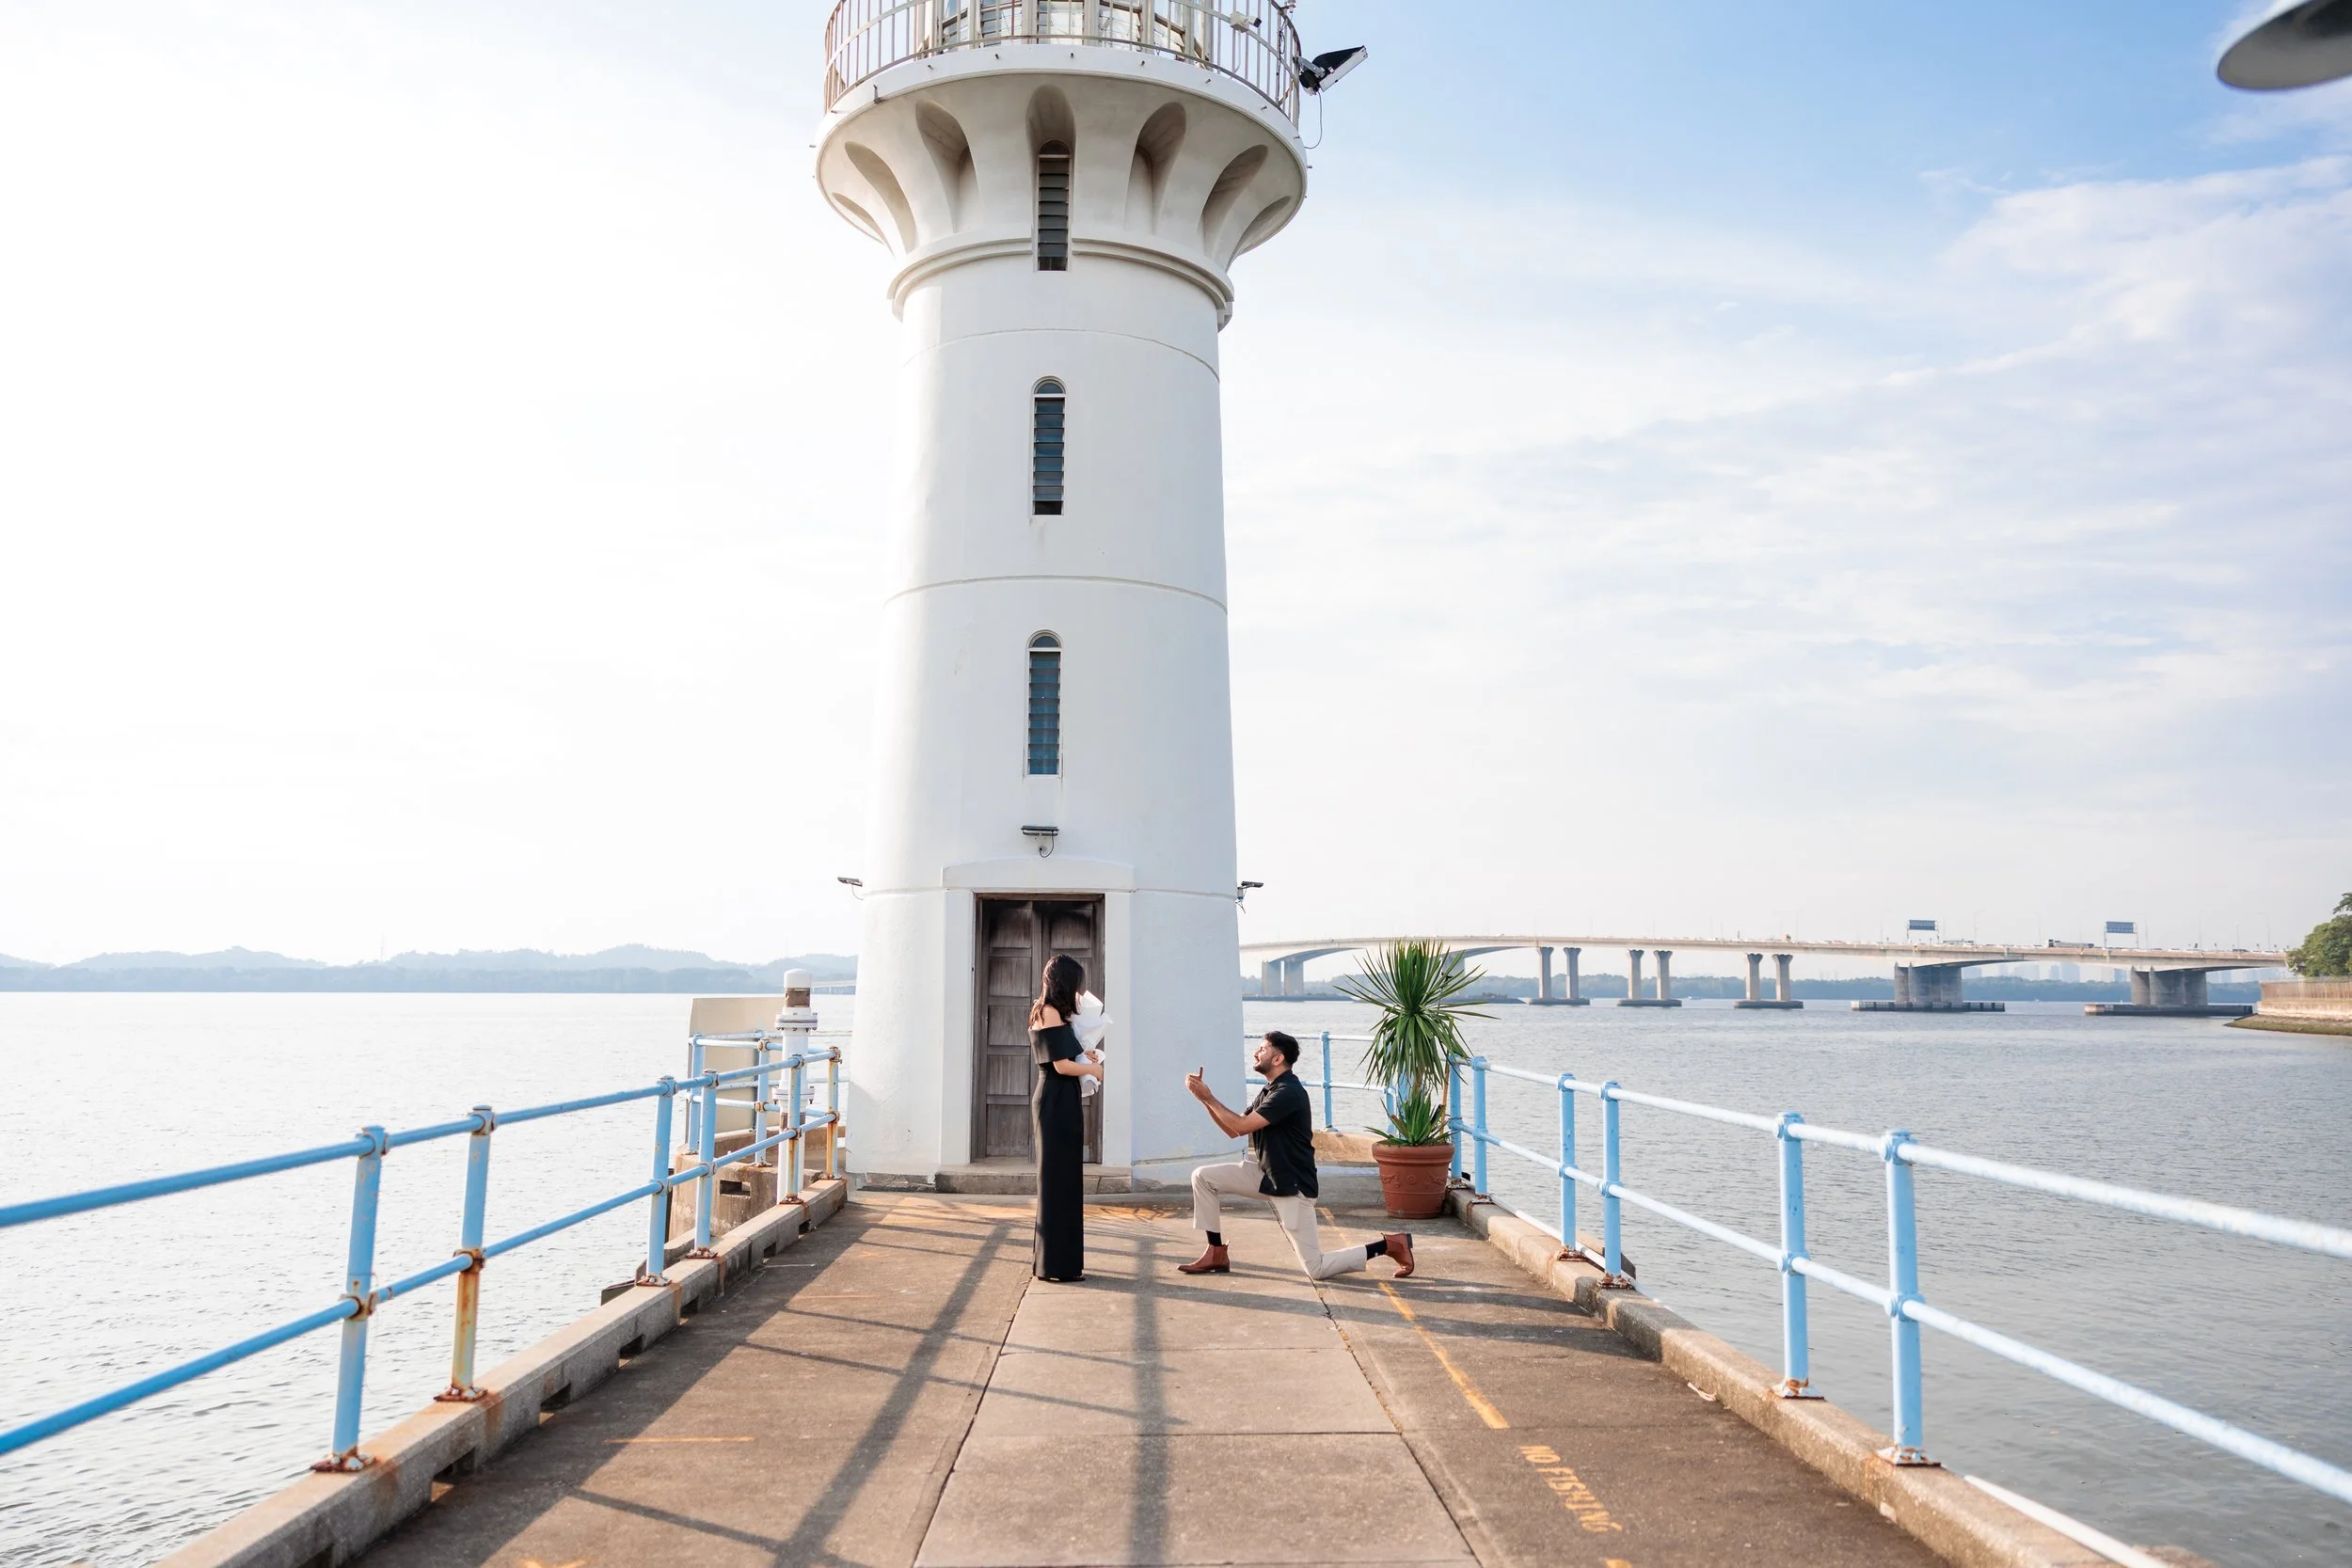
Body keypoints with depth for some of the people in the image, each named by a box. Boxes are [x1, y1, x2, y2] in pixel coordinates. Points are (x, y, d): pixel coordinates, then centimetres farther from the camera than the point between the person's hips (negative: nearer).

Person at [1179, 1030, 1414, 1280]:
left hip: (1293, 1186, -9)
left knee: (1316, 1269, -7)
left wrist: (1209, 1099, -17)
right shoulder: (1270, 1091, 9)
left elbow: (1242, 1126, -25)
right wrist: (1206, 1099, -2)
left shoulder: (1289, 1093, -22)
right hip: (1266, 1174, 9)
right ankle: (1216, 1255, 7)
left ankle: (1390, 1244, 7)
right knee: (1203, 1176, -2)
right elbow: (1233, 1130, 8)